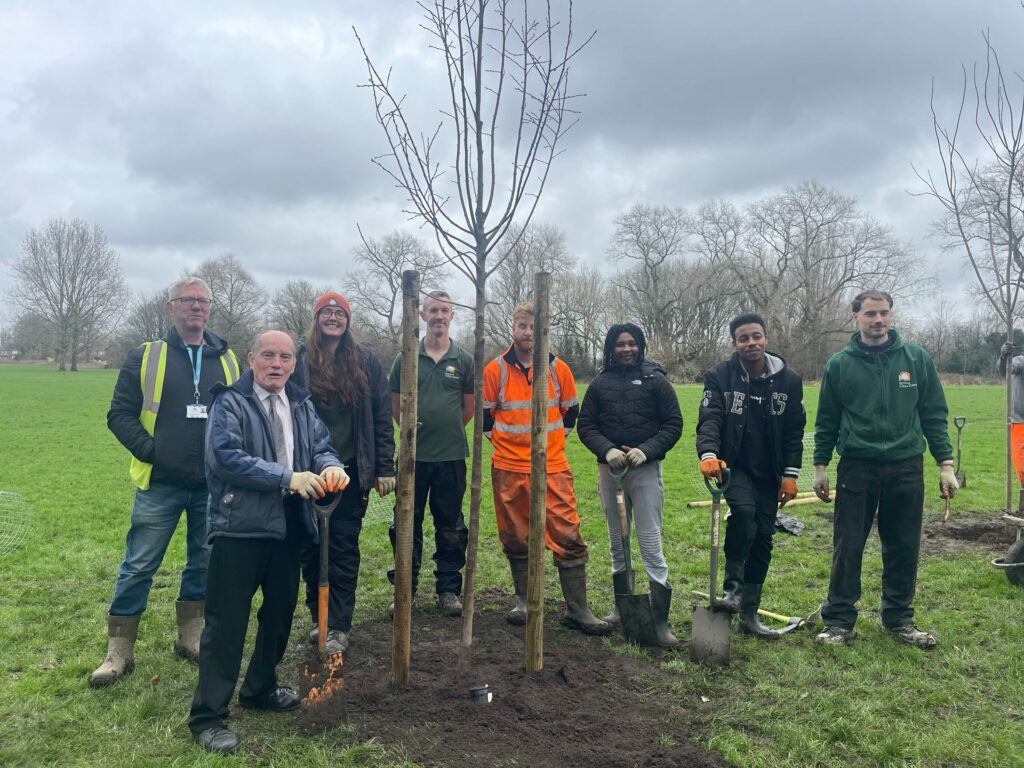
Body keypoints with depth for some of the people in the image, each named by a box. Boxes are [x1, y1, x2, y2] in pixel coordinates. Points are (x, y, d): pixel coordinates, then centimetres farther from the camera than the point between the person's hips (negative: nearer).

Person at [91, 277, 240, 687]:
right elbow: (120, 413, 0)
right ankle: (119, 651, 16)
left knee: (205, 563, 12)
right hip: (160, 484, -3)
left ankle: (190, 636, 29)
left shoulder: (227, 360, 8)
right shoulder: (146, 356, 0)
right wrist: (149, 450, -11)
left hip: (213, 485, 3)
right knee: (138, 566, 2)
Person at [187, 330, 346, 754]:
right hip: (240, 526, -7)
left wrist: (330, 466, -13)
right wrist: (287, 478, -24)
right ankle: (207, 716, 7)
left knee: (281, 609, 18)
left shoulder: (301, 404, 12)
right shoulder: (230, 403, -9)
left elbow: (321, 445, 12)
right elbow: (225, 457, -20)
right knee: (227, 621, -3)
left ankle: (260, 687, 38)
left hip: (288, 526, 7)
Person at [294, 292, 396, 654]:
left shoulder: (365, 360, 3)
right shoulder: (300, 360, 2)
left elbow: (381, 417, 3)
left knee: (344, 549, 3)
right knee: (311, 547, 10)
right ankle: (318, 616, 26)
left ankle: (338, 626, 11)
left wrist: (384, 468, -2)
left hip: (350, 471, -1)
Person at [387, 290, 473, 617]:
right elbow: (395, 404, 10)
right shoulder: (406, 358, 3)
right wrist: (409, 428, 6)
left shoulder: (463, 360, 4)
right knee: (406, 525, 7)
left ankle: (449, 589, 21)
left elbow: (469, 407, 11)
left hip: (451, 456, 0)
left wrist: (448, 431, 10)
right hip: (414, 455, 0)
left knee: (450, 527, 9)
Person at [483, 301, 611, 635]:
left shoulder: (558, 369, 3)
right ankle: (523, 601, 26)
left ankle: (577, 610, 7)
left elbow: (571, 410, 16)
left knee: (569, 537, -2)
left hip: (553, 469, 0)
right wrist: (504, 443, 8)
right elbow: (484, 414, 9)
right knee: (516, 539, 9)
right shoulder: (495, 370, -1)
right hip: (508, 470, 0)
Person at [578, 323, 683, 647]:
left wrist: (646, 450, -15)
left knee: (651, 544, -6)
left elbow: (673, 424, -1)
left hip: (645, 470, -3)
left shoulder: (655, 380, 0)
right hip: (609, 469, 3)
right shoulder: (600, 383, 6)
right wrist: (606, 449, -12)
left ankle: (660, 619, -1)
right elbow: (586, 425, 6)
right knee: (617, 543, 14)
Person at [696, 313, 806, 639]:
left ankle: (748, 614, 18)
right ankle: (733, 586, -14)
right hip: (732, 466, -3)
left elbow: (794, 430, 3)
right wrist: (708, 454, -36)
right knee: (743, 509, -32)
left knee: (763, 539, 6)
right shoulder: (719, 376, -8)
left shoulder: (788, 380, 0)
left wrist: (791, 474, -3)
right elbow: (709, 419, -18)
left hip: (768, 474, 4)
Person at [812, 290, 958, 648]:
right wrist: (820, 466, 4)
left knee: (904, 548, 10)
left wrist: (945, 463, 0)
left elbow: (934, 414, 5)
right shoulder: (839, 364, 2)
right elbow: (827, 420, 6)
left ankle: (899, 618, 26)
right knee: (847, 548, 2)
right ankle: (838, 621, 13)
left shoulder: (916, 358, 3)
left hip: (906, 468, 1)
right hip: (856, 468, -1)